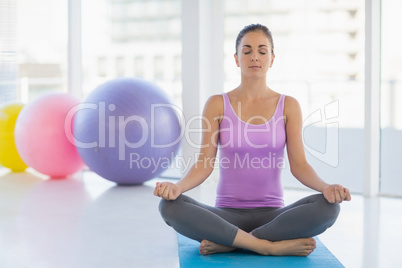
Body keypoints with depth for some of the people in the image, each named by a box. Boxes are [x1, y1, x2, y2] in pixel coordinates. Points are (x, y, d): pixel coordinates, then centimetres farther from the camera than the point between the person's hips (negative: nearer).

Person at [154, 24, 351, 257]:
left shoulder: (288, 106, 4)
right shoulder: (217, 105, 3)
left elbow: (299, 164, -3)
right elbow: (205, 164, -4)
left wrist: (325, 187, -24)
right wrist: (178, 187, -25)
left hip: (272, 216, 1)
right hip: (227, 215, 0)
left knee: (328, 207, -28)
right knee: (170, 206, -29)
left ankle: (227, 243, -22)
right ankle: (274, 246, -27)